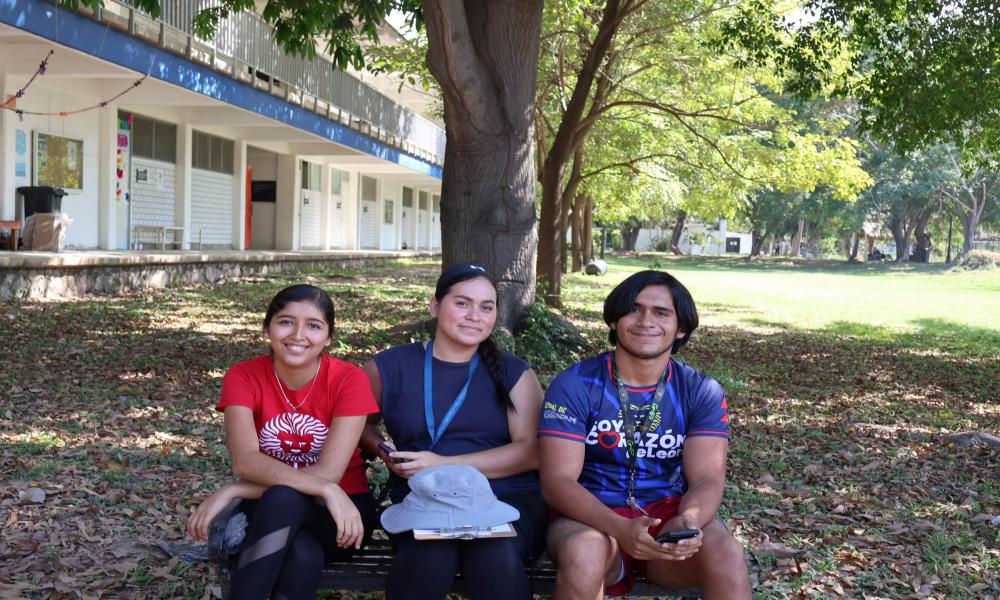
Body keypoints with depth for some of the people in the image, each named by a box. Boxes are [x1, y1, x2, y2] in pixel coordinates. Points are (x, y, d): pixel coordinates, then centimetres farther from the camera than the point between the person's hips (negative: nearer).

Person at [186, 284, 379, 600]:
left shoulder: (349, 380, -14)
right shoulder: (243, 377, -9)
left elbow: (328, 473, -20)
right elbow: (245, 461, -25)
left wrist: (230, 492, -23)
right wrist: (326, 490, -38)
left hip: (340, 513, -1)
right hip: (271, 515, 1)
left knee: (283, 500, -35)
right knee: (303, 554, -36)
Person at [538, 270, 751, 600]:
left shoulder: (702, 392, 1)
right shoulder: (575, 385, -8)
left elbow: (707, 479, -7)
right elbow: (558, 480, -15)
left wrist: (689, 521, -32)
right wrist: (621, 529, -32)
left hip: (668, 514, 2)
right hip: (591, 516, -2)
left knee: (727, 555, -29)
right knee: (583, 554, -36)